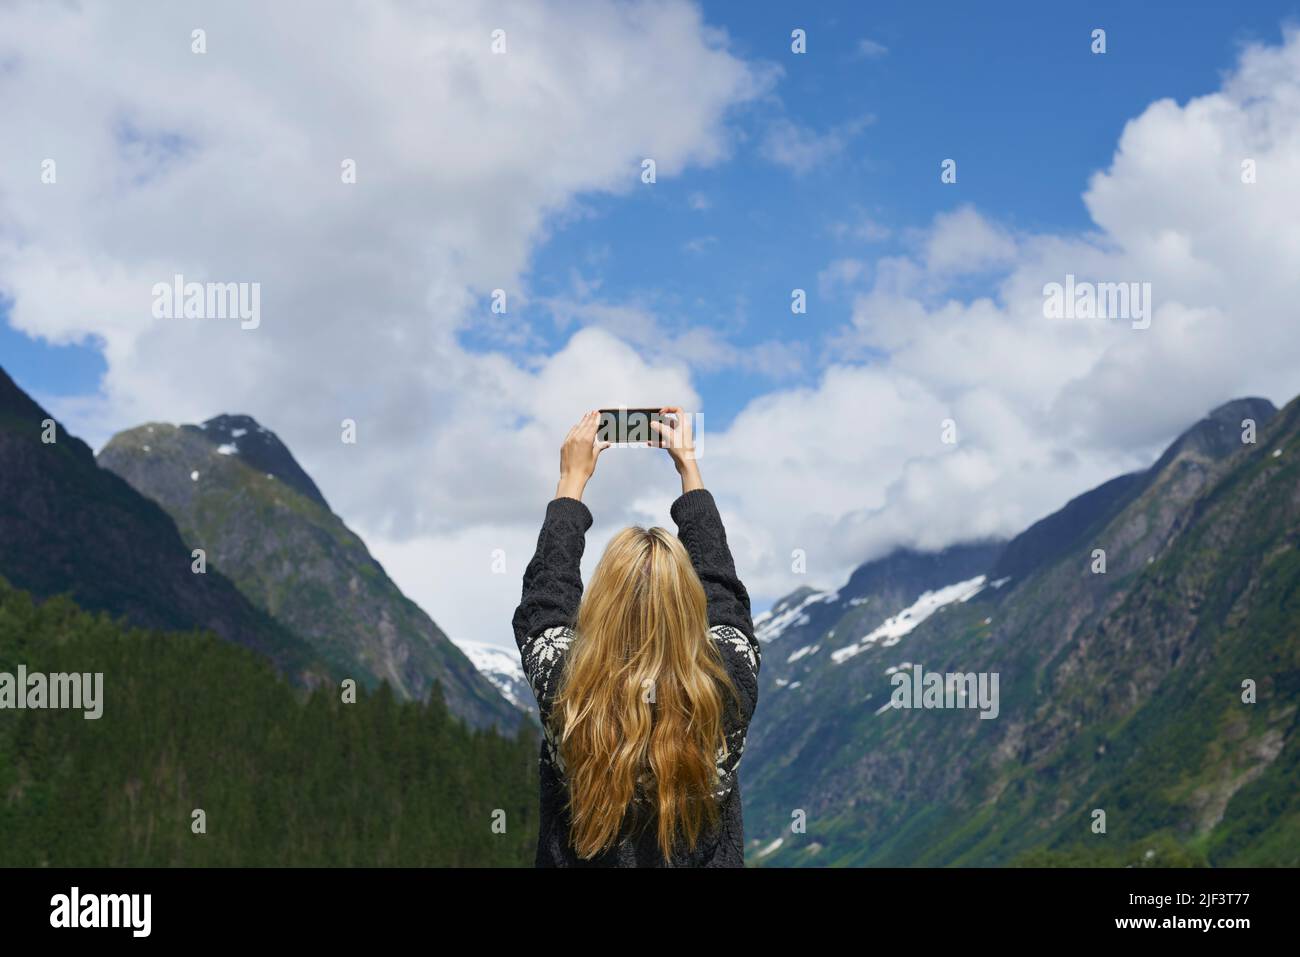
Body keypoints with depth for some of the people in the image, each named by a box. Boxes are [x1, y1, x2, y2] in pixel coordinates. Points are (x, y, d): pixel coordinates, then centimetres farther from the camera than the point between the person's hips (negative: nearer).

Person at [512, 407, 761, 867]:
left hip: (581, 858, -1)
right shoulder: (730, 687, -25)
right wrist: (688, 464, 3)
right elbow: (718, 578, -7)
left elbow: (546, 588, -8)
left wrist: (573, 479, 2)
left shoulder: (565, 693, -28)